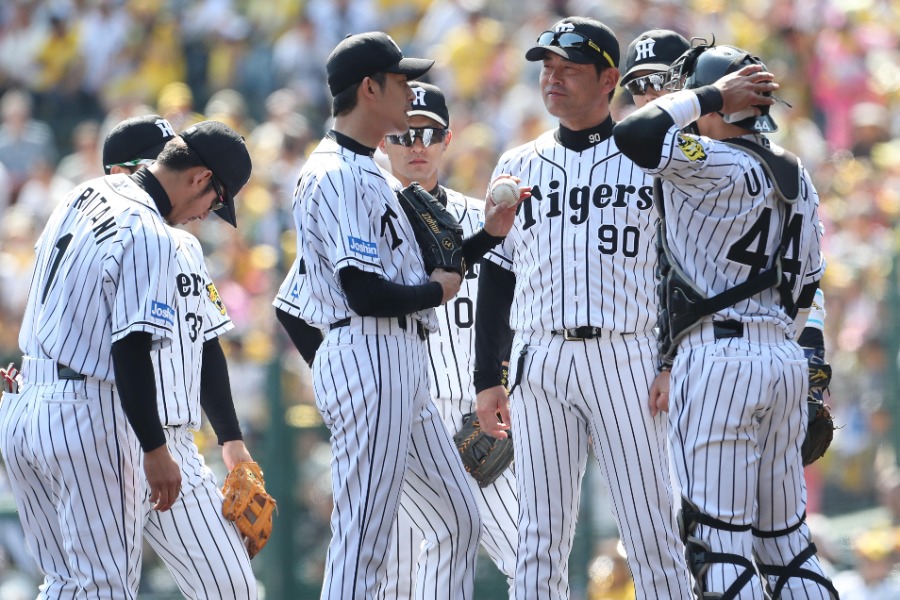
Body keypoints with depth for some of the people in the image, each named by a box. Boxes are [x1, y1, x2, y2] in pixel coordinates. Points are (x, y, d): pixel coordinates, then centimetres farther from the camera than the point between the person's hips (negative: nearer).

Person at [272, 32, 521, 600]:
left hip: (402, 364, 11)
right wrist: (438, 290, -2)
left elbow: (404, 273, 18)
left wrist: (489, 233, 10)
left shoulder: (374, 174, 20)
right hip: (367, 356, -11)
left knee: (460, 520, 14)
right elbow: (367, 295, -19)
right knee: (364, 536, -12)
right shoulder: (337, 174, -12)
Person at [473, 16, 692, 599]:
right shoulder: (519, 167, 14)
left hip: (626, 360, -3)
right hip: (540, 363, 3)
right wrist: (488, 379, 9)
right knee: (540, 536, 4)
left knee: (652, 531, -5)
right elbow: (496, 278, 15)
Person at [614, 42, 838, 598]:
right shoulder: (794, 174, 13)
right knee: (785, 534, 12)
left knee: (718, 533, -7)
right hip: (784, 355, 8)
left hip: (719, 358, -8)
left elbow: (634, 134, -24)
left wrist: (711, 94, -12)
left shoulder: (718, 166, -12)